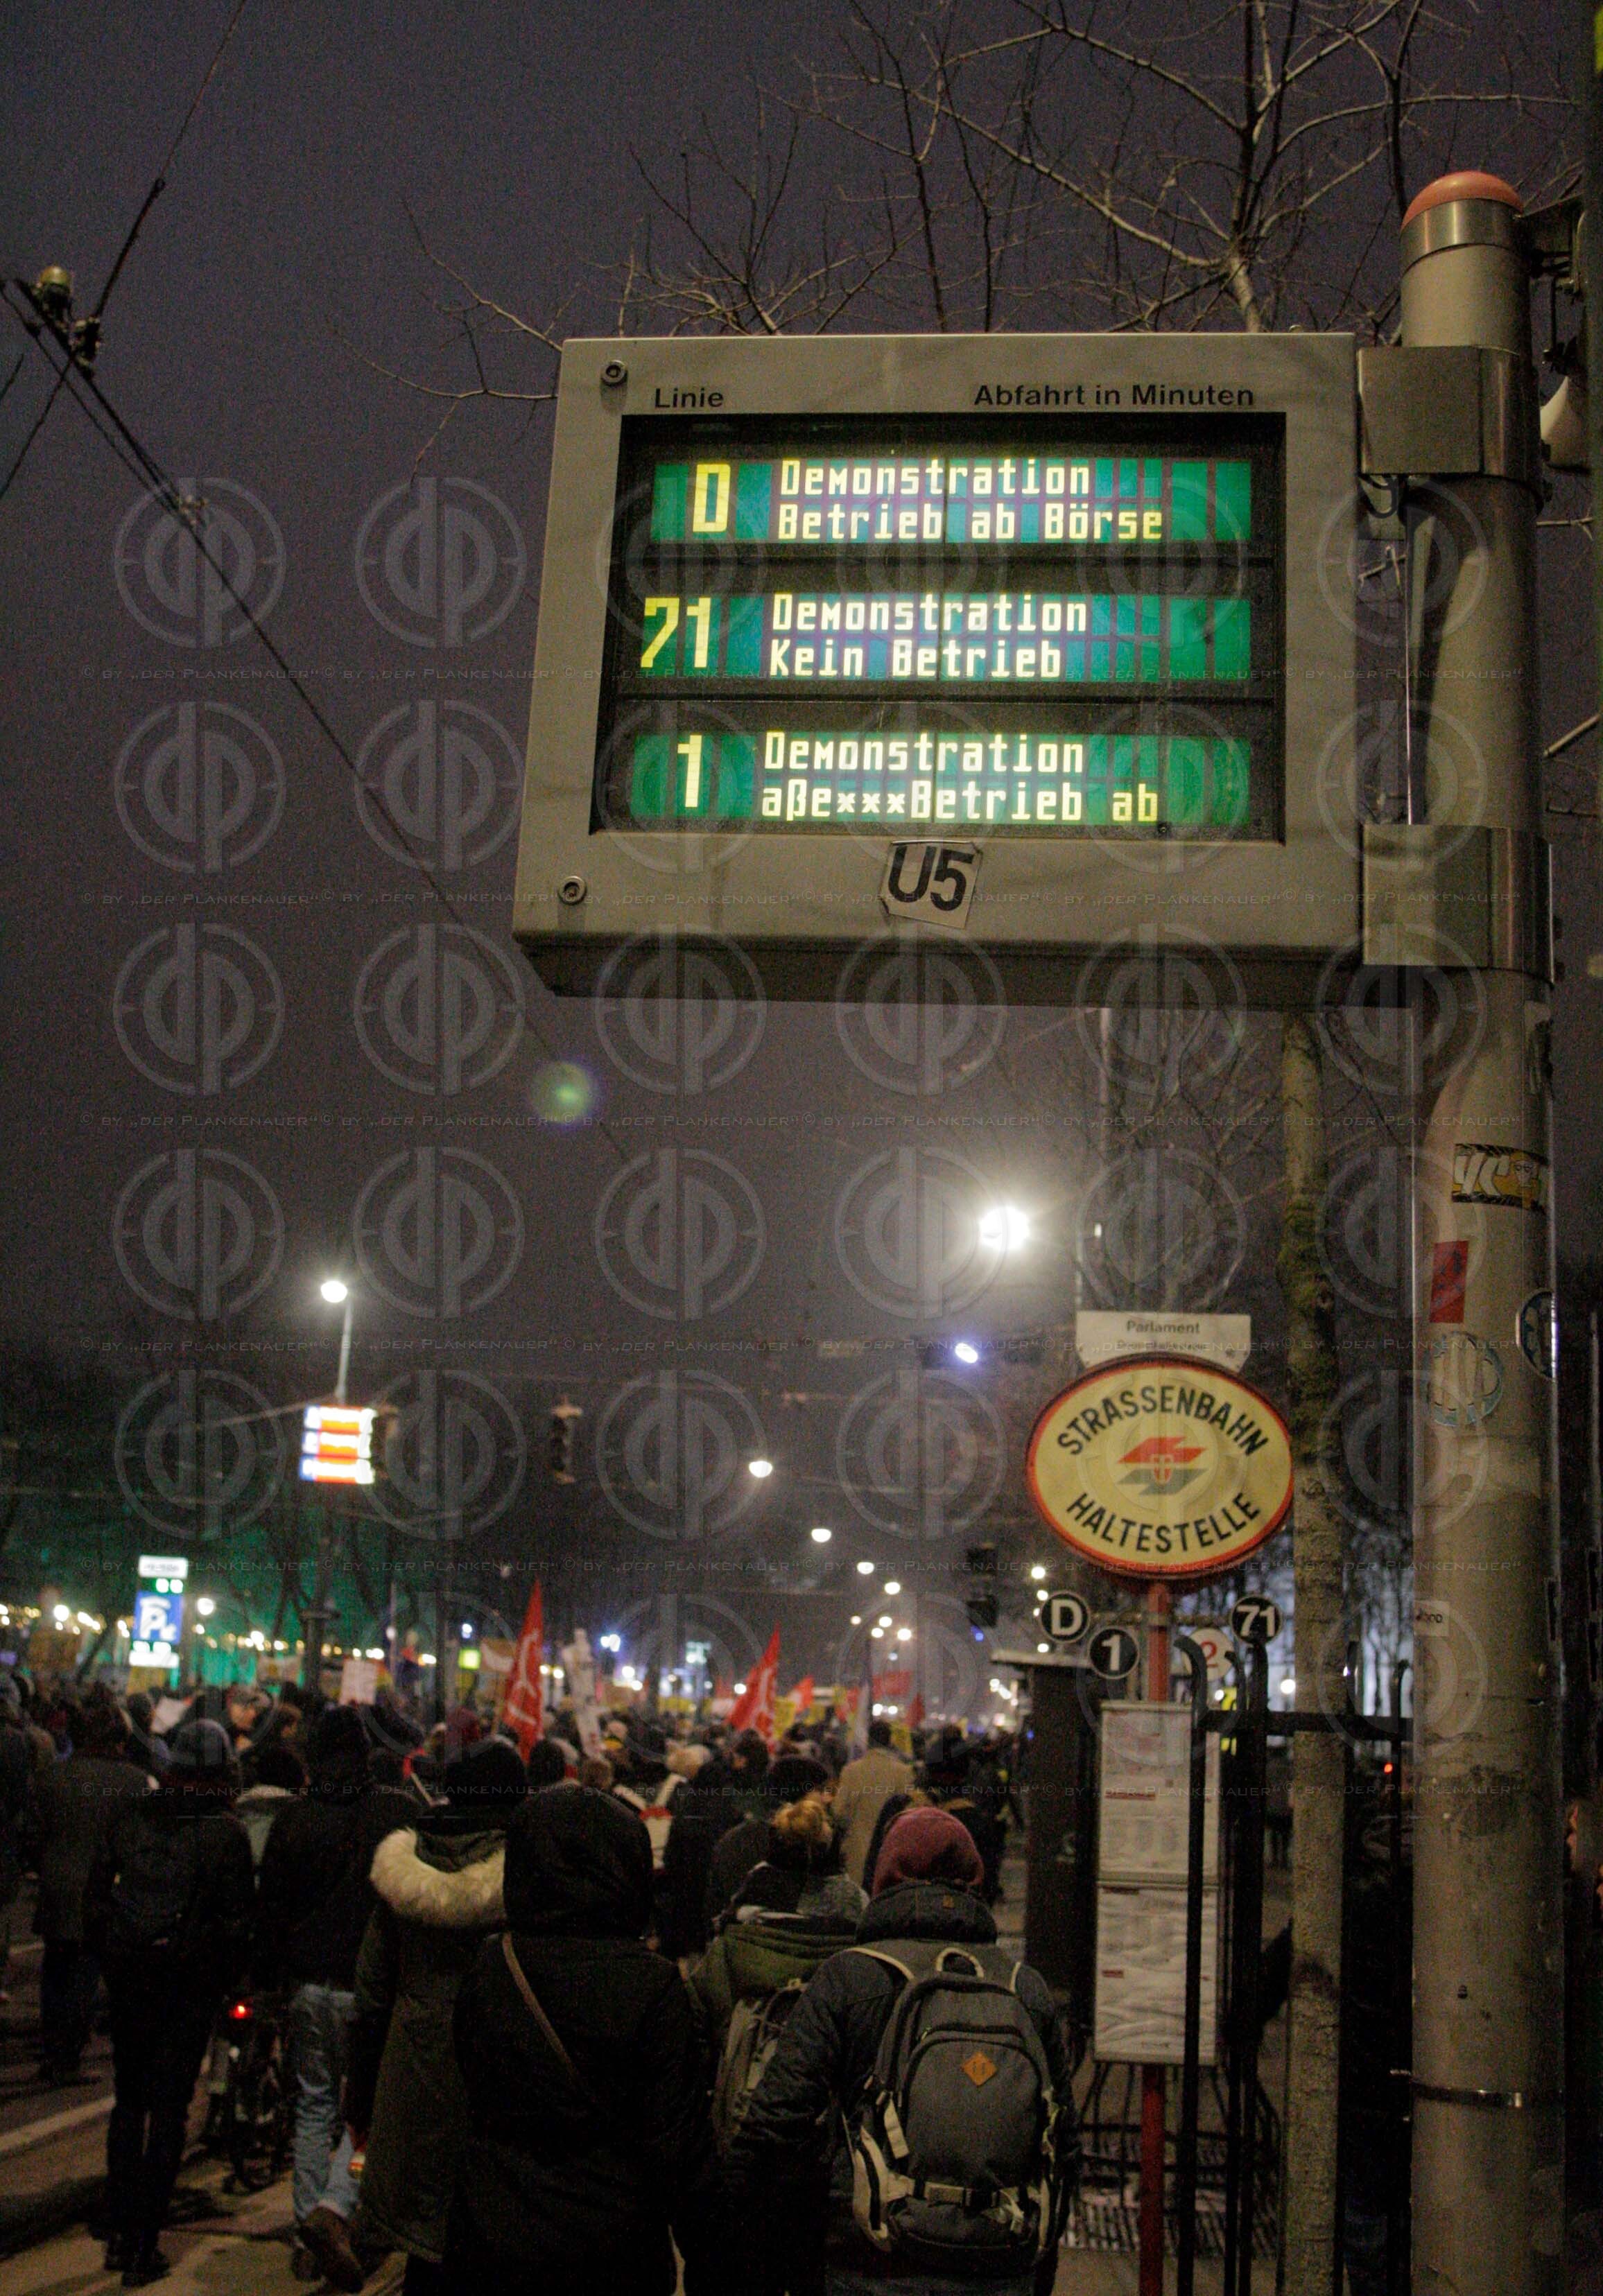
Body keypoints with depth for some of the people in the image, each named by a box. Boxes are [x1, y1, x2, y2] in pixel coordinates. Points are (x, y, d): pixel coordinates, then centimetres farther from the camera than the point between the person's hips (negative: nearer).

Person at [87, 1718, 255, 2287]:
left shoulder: (131, 1817, 0)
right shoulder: (227, 1833, -11)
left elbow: (96, 1895, 4)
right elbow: (238, 1919, -11)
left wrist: (111, 1957, 15)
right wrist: (228, 1978, 4)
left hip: (128, 1979, 3)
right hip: (191, 1985, -3)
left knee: (128, 2104, 18)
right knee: (169, 2109, 5)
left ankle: (120, 2233, 24)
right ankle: (144, 2249, 7)